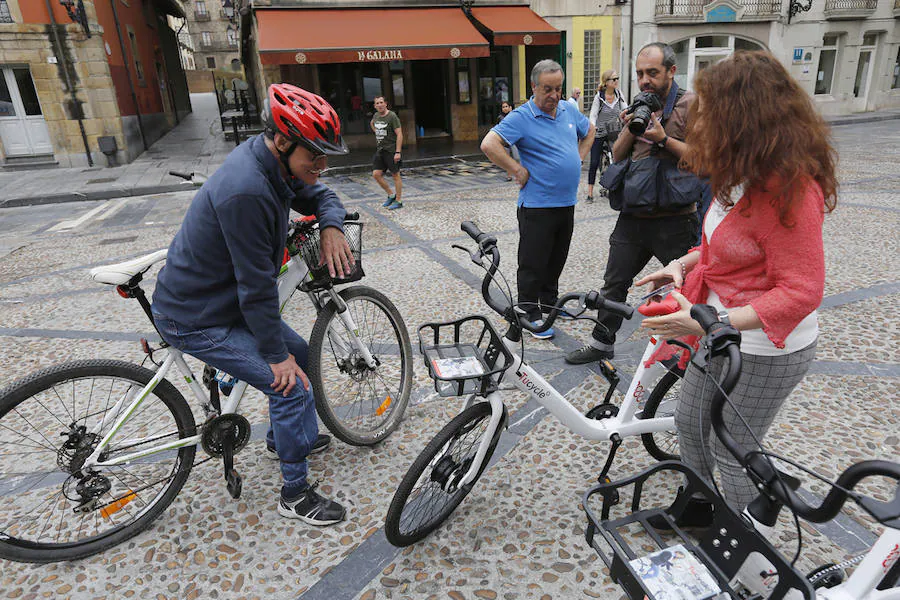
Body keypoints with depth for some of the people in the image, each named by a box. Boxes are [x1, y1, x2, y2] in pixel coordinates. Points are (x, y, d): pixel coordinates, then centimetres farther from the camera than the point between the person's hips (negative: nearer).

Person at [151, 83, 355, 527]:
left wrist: (331, 227, -14)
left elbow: (318, 195, 10)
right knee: (292, 387, -12)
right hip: (197, 319, -10)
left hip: (223, 300, 10)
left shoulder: (276, 162, -5)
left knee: (298, 352, 19)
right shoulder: (246, 191, -34)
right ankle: (294, 495, 9)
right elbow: (256, 286, -29)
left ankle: (283, 436, 43)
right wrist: (275, 355, -18)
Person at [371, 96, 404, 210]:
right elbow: (372, 124, 35)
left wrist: (397, 152, -22)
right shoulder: (376, 115, 10)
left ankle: (398, 201, 8)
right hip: (379, 150, 7)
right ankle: (391, 195, 16)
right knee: (376, 174, 0)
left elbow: (399, 134, -15)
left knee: (395, 175, 0)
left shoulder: (392, 116, -10)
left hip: (391, 150, -7)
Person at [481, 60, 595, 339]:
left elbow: (589, 130, 29)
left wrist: (578, 158, 15)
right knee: (533, 264, 1)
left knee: (556, 260, 18)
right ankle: (531, 315, 13)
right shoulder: (521, 117, -12)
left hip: (567, 202, 7)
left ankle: (549, 304, 34)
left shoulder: (569, 110, 10)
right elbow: (489, 145, -24)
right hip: (537, 205, -7)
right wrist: (518, 172, -19)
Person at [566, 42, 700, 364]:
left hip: (673, 220, -5)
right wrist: (630, 129, -6)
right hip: (633, 215, 6)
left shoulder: (690, 105, -5)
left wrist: (663, 138, -20)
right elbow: (618, 156, 11)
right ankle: (601, 343, 27)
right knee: (614, 283, 12)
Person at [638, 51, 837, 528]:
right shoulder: (744, 175, 3)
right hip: (721, 334, 9)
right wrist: (683, 263, -3)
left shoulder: (788, 189, -27)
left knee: (730, 449, 9)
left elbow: (801, 291, -26)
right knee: (690, 421, 21)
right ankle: (698, 505, 46)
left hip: (766, 350, -9)